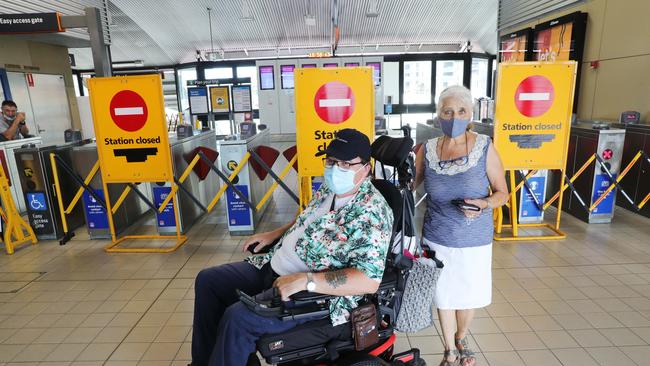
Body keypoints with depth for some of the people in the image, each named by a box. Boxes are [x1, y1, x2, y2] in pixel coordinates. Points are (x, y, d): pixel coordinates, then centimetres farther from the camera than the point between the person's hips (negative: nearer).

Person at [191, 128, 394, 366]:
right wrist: (274, 234, 15)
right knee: (207, 280, 10)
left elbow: (370, 280, -29)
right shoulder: (330, 188, 4)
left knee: (237, 318, -28)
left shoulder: (372, 213, -22)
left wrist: (305, 280, -32)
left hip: (317, 293, -9)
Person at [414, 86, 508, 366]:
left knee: (468, 294, 16)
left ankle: (461, 339, 49)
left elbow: (502, 192, -4)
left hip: (474, 240, 0)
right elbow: (410, 185, 4)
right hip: (438, 239, 1)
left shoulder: (484, 147, -9)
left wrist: (484, 203, -23)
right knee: (444, 295, 14)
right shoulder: (427, 149, -5)